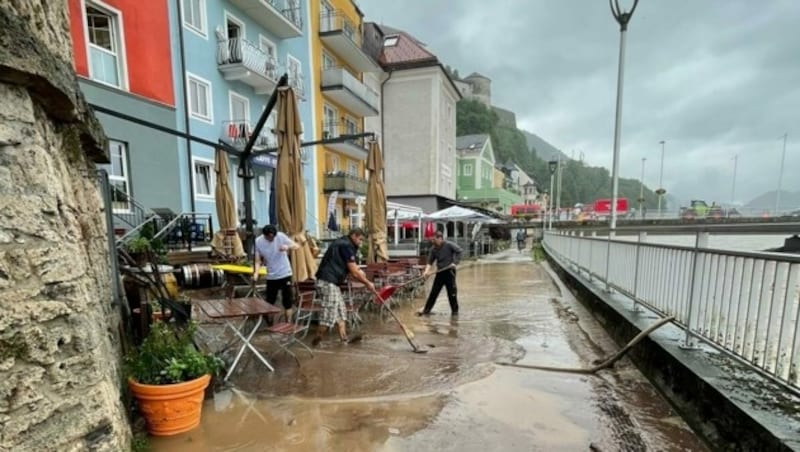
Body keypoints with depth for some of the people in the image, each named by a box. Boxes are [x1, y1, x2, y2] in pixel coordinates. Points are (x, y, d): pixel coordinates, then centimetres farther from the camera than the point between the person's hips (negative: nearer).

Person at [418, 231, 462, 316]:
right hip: (440, 272, 5)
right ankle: (426, 310, 12)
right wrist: (427, 271, -13)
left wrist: (455, 262, -17)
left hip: (449, 271, -4)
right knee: (434, 292, 6)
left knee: (452, 292, 3)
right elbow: (430, 261, 3)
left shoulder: (449, 245, -10)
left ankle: (455, 311, 20)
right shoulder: (433, 249, 4)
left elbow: (459, 251, -10)